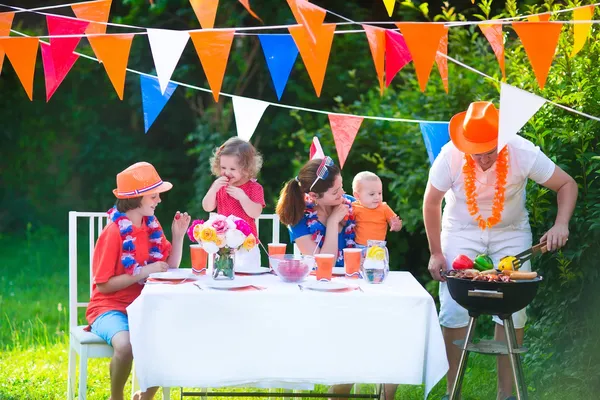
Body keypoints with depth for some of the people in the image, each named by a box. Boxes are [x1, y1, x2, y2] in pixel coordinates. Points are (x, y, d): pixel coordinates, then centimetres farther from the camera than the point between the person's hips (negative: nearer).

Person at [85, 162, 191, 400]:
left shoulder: (152, 225, 4)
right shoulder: (114, 232, -16)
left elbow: (169, 269, 6)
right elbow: (103, 285, -16)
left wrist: (178, 237, -6)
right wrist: (143, 272, -22)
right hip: (110, 308, -6)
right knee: (126, 345, -36)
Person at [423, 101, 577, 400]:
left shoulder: (523, 153, -25)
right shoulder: (450, 157, -24)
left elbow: (567, 184, -14)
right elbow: (431, 203, -8)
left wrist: (561, 223, -30)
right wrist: (436, 253, -7)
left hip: (511, 232, 0)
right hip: (462, 230, 0)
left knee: (513, 310, -5)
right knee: (454, 310, -7)